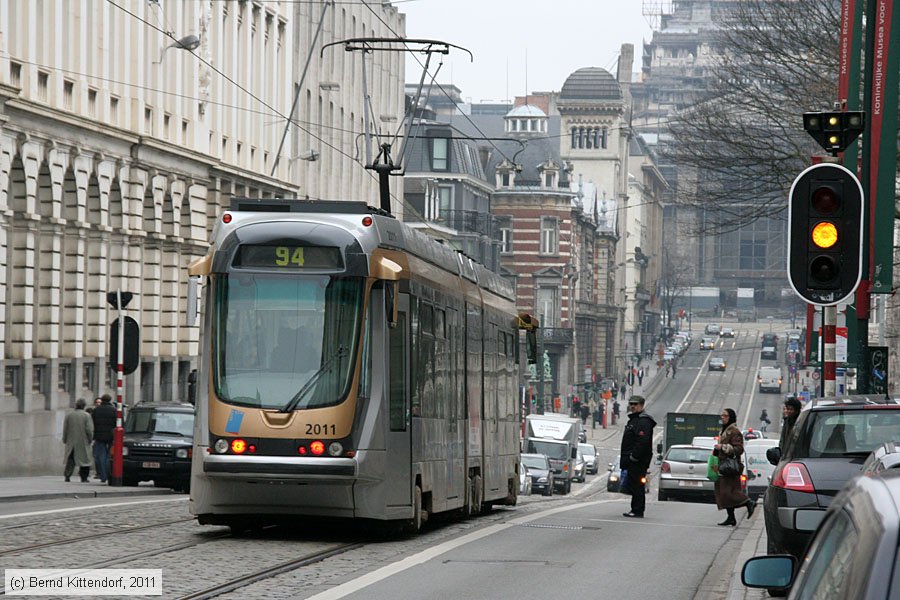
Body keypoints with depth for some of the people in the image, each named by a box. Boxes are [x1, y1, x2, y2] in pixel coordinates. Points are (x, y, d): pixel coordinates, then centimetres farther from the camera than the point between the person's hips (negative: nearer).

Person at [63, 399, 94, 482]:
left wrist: (64, 440, 13)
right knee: (84, 459, 7)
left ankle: (67, 475, -4)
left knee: (70, 459, 8)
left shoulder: (68, 415, 1)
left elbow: (65, 429, 3)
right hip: (83, 441, -2)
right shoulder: (86, 416, -8)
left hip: (71, 441, 2)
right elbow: (89, 429, -11)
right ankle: (84, 477, 7)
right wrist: (90, 439, 3)